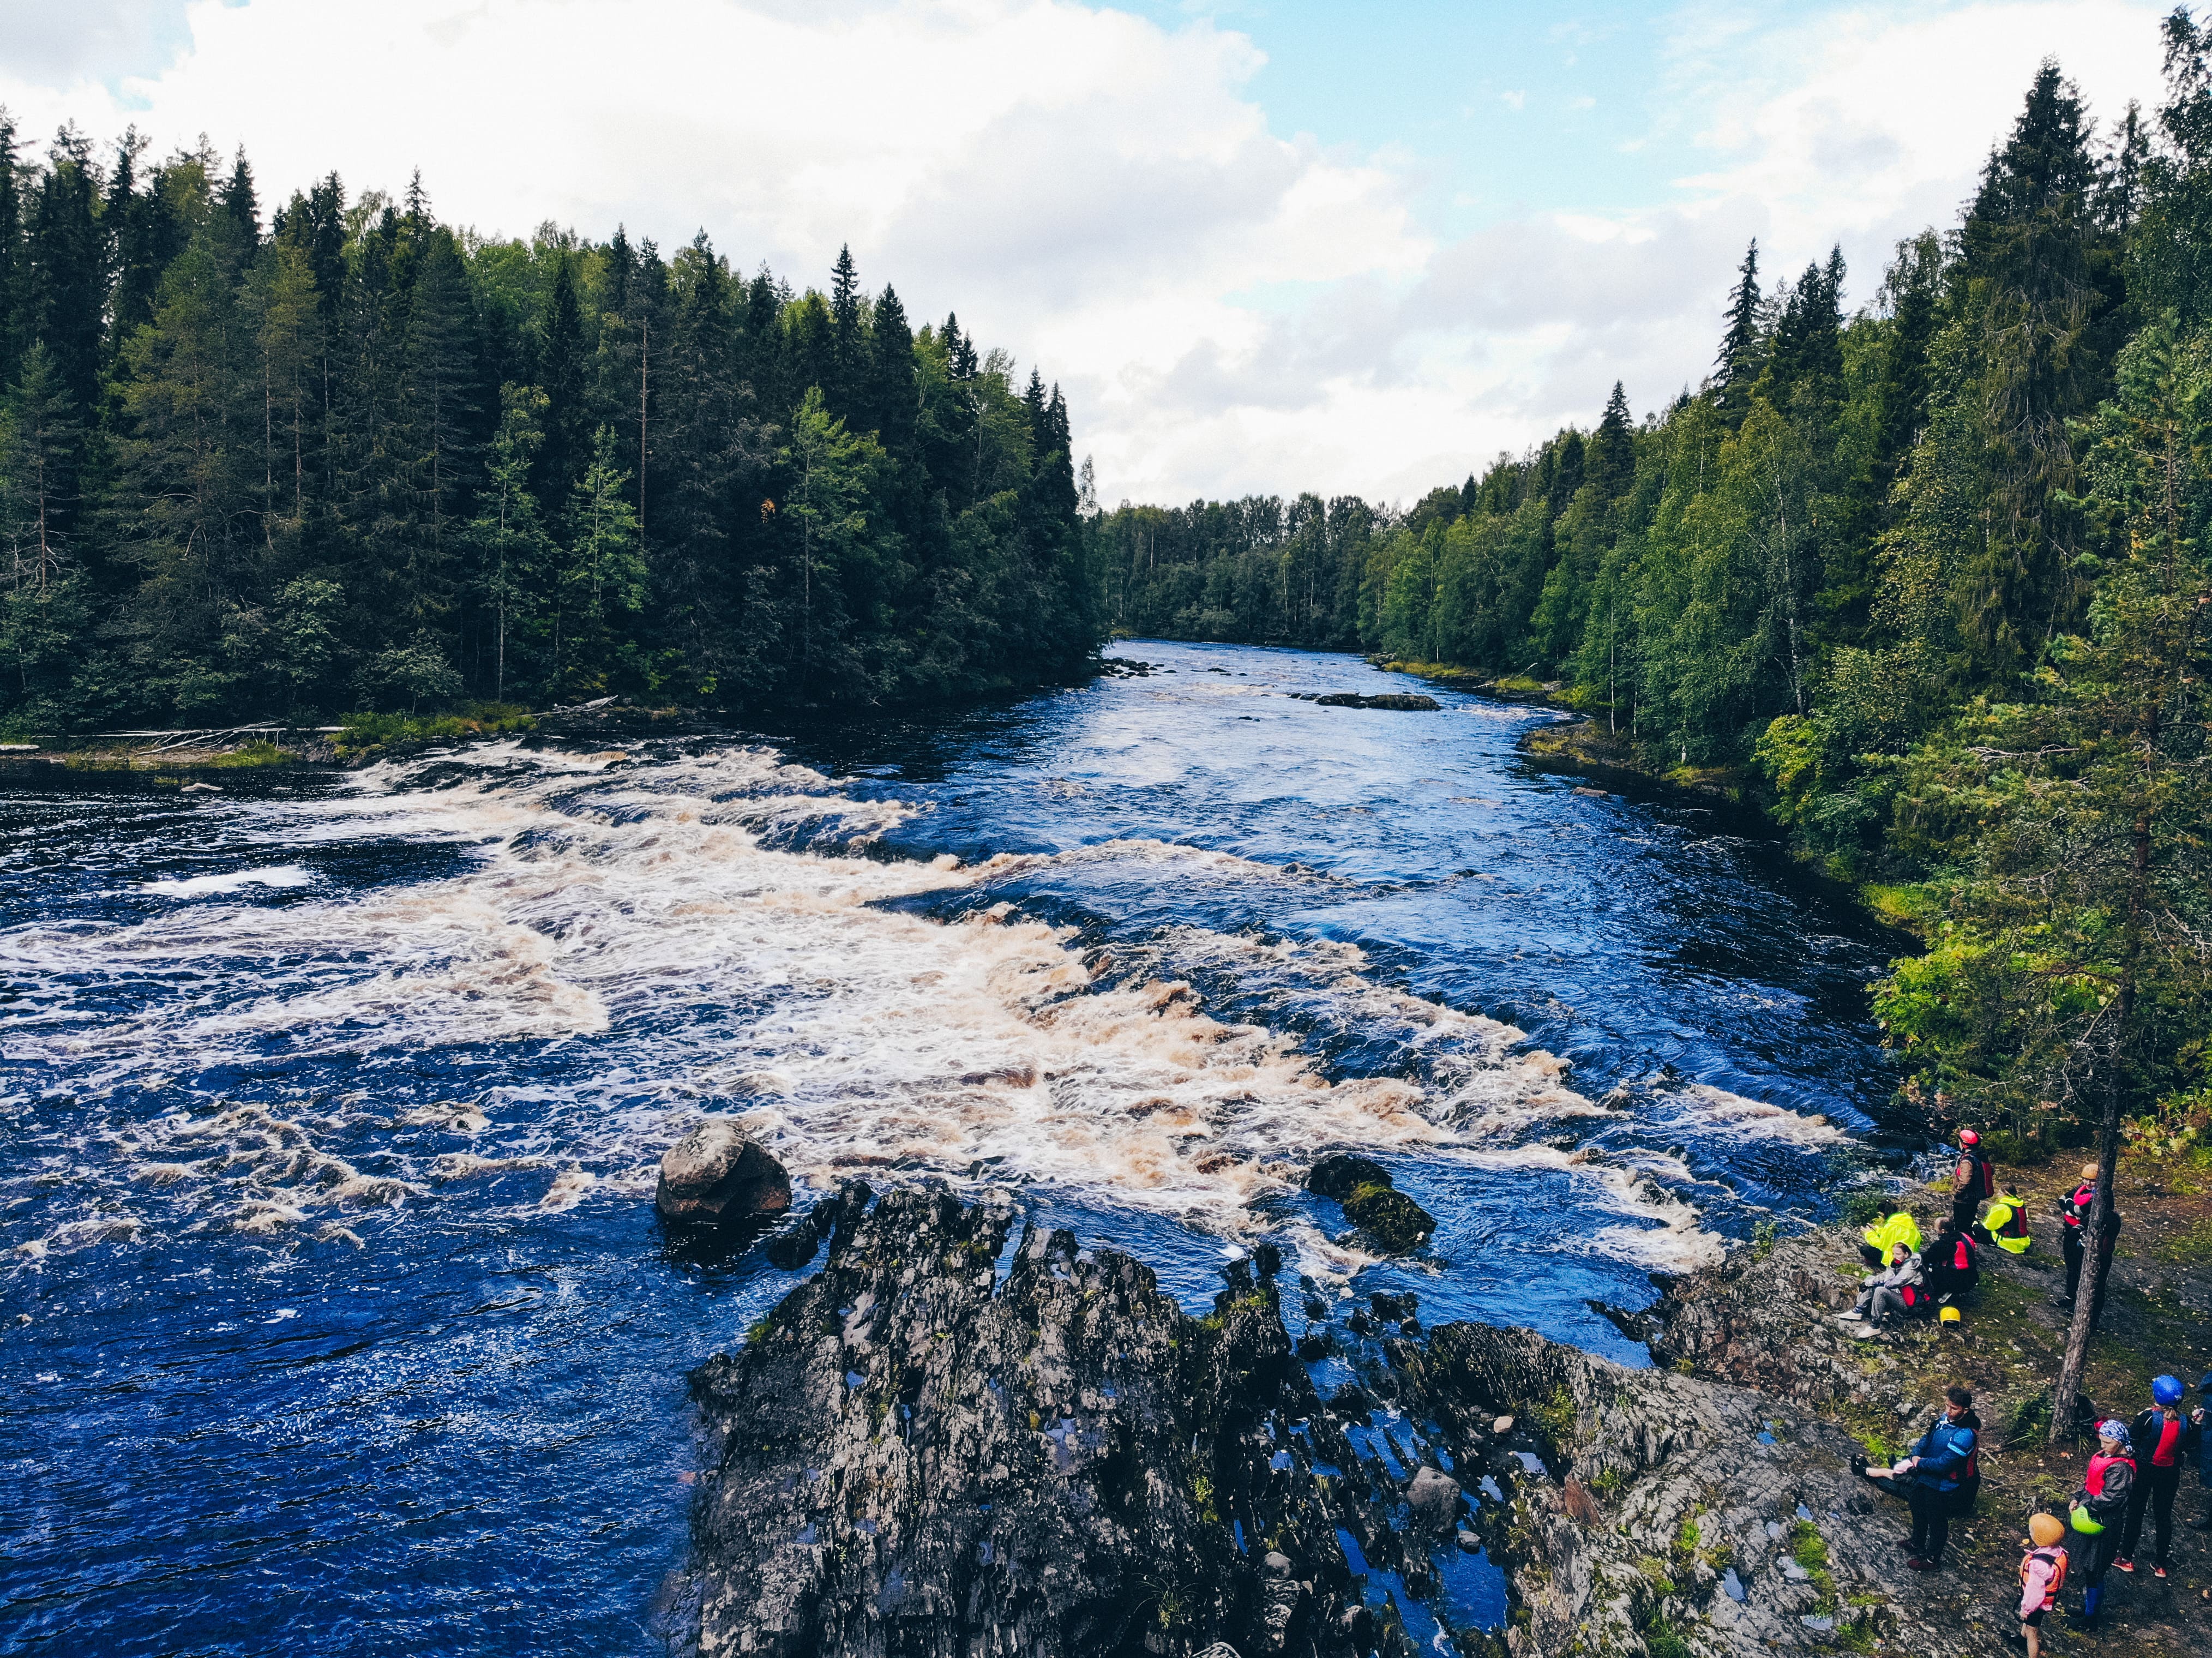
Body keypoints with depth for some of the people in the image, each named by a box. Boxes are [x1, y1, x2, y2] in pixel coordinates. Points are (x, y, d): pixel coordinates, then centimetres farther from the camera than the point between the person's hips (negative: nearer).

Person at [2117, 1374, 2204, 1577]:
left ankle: (2127, 1559, 19)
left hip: (2145, 1471, -3)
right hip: (2170, 1475, 3)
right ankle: (2161, 1564, 25)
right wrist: (2197, 1426, 6)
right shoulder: (2185, 1423, -12)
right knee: (2163, 1516, 15)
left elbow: (2130, 1443, -16)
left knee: (2135, 1513, 10)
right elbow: (2191, 1451, 1)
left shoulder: (2147, 1418, -22)